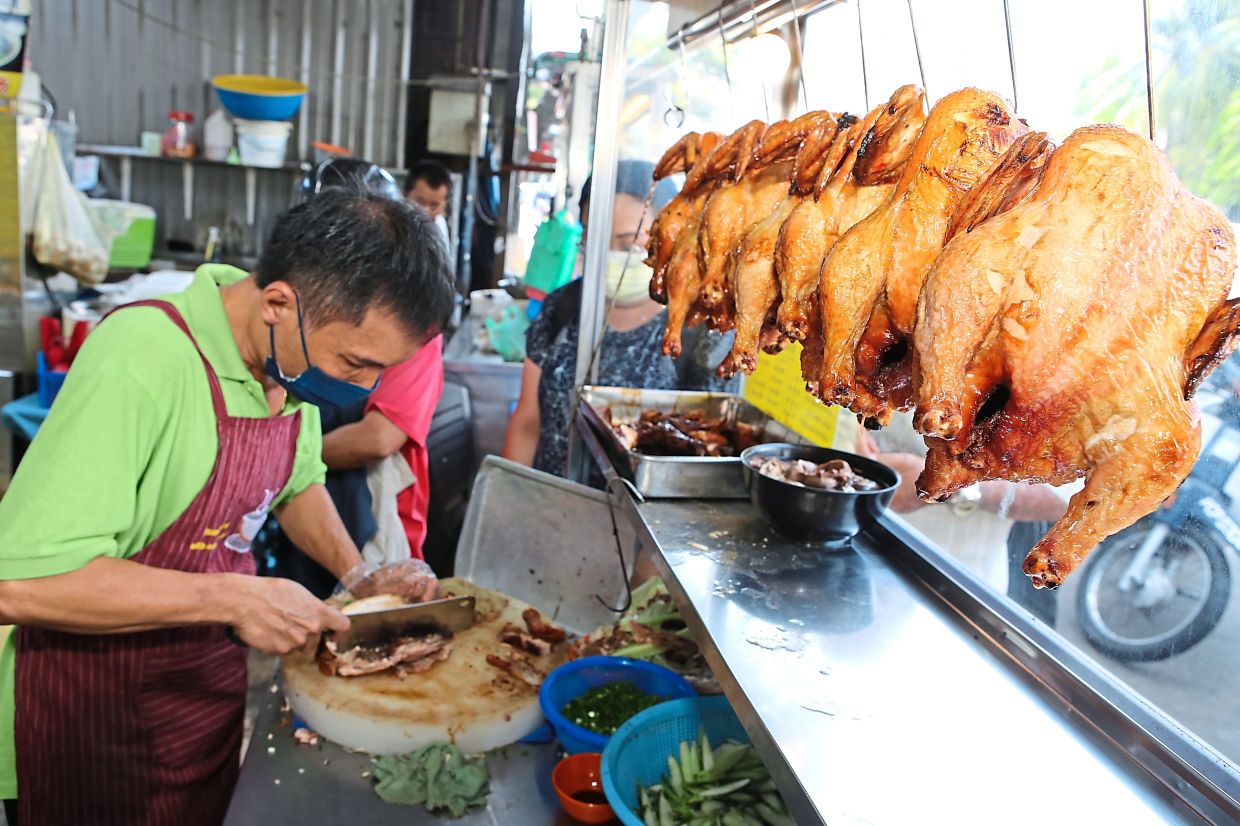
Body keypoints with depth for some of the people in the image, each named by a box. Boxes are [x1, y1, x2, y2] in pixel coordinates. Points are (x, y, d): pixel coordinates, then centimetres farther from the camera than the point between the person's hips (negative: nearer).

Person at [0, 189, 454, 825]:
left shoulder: (296, 349, -7)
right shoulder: (141, 360, -31)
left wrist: (356, 572, -4)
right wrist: (236, 599, -30)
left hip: (213, 674, 6)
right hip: (98, 709, -6)